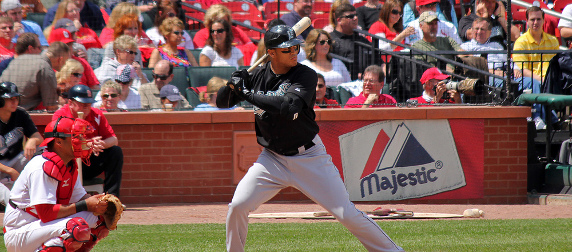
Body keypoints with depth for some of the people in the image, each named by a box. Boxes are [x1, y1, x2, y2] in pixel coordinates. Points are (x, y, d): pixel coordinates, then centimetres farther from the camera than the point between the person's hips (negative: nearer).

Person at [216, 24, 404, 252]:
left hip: (309, 157, -3)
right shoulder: (258, 76, -1)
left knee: (347, 214, -6)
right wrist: (232, 86, -15)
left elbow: (289, 106, -32)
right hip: (273, 158, 3)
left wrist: (248, 94, -29)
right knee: (238, 206, -12)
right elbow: (222, 103, 8)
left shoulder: (305, 75, -14)